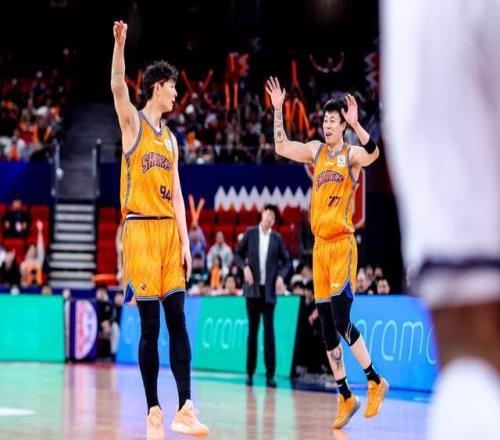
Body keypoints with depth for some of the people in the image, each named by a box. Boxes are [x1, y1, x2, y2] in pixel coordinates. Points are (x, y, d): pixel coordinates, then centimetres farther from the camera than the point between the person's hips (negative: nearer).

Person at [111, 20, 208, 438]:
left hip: (169, 230, 5)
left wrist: (185, 241, 7)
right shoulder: (133, 122, 1)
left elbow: (176, 192, 14)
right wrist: (119, 43, -34)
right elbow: (118, 86, -19)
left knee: (178, 320, 1)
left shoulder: (169, 137, 17)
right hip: (141, 229, -5)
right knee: (150, 325, -3)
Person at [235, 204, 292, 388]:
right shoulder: (250, 233, 3)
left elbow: (286, 260, 10)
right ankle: (250, 372, 10)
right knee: (252, 329, 4)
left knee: (269, 330, -4)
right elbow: (238, 253, 9)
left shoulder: (276, 238, 4)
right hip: (253, 288, 0)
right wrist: (245, 267, -9)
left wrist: (281, 276, -7)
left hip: (269, 290, 0)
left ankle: (270, 374, -4)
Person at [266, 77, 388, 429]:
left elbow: (373, 153, -25)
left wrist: (356, 124, -37)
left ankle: (376, 381, 4)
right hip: (320, 245, 6)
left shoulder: (351, 154, -4)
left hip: (342, 244, -6)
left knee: (342, 322, -14)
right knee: (328, 329, 6)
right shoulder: (316, 150, 12)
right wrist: (278, 110, 3)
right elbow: (281, 147, 11)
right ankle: (346, 398, 14)